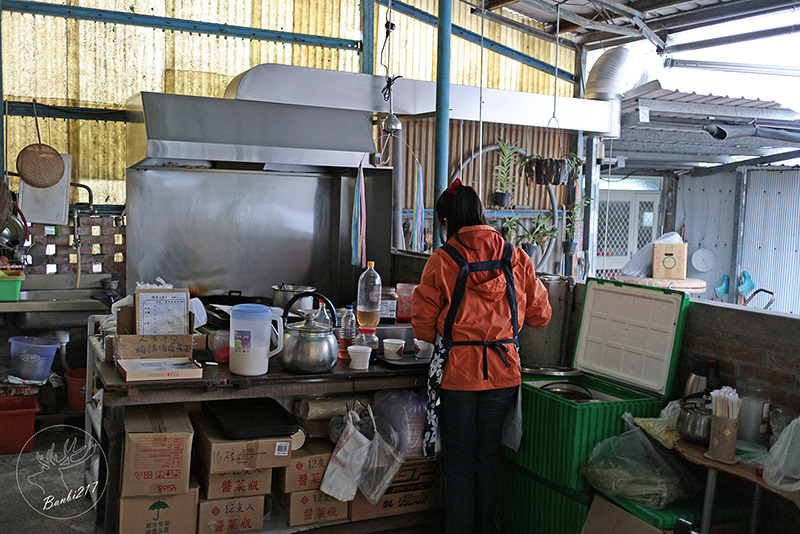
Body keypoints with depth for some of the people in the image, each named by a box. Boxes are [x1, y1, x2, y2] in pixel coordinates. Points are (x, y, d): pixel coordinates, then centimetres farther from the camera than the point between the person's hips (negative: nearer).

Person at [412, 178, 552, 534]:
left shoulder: (442, 261, -10)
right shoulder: (516, 257, -1)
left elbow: (423, 327, -6)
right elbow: (540, 315, 7)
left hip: (457, 372, -3)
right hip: (503, 371, 3)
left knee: (459, 460, 11)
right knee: (489, 455, 17)